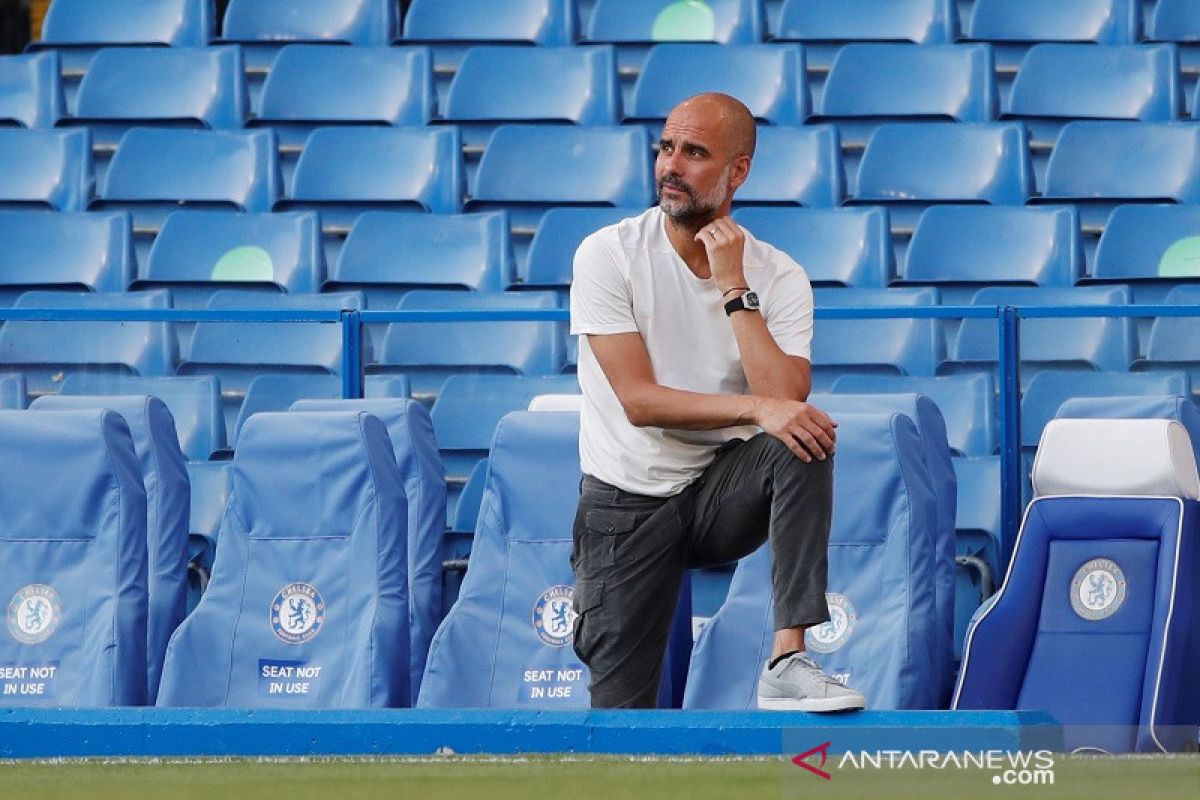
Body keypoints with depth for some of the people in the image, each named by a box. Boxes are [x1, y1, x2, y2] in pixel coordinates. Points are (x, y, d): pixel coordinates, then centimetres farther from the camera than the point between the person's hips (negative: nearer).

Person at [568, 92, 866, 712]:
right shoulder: (608, 255, -11)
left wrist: (735, 287, -21)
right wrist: (755, 408, -31)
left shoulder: (779, 278, -6)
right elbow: (639, 400, -20)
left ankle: (787, 660, -34)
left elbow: (785, 402, -21)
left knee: (805, 443, -31)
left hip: (722, 495, 2)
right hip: (629, 501, -2)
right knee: (623, 712, -8)